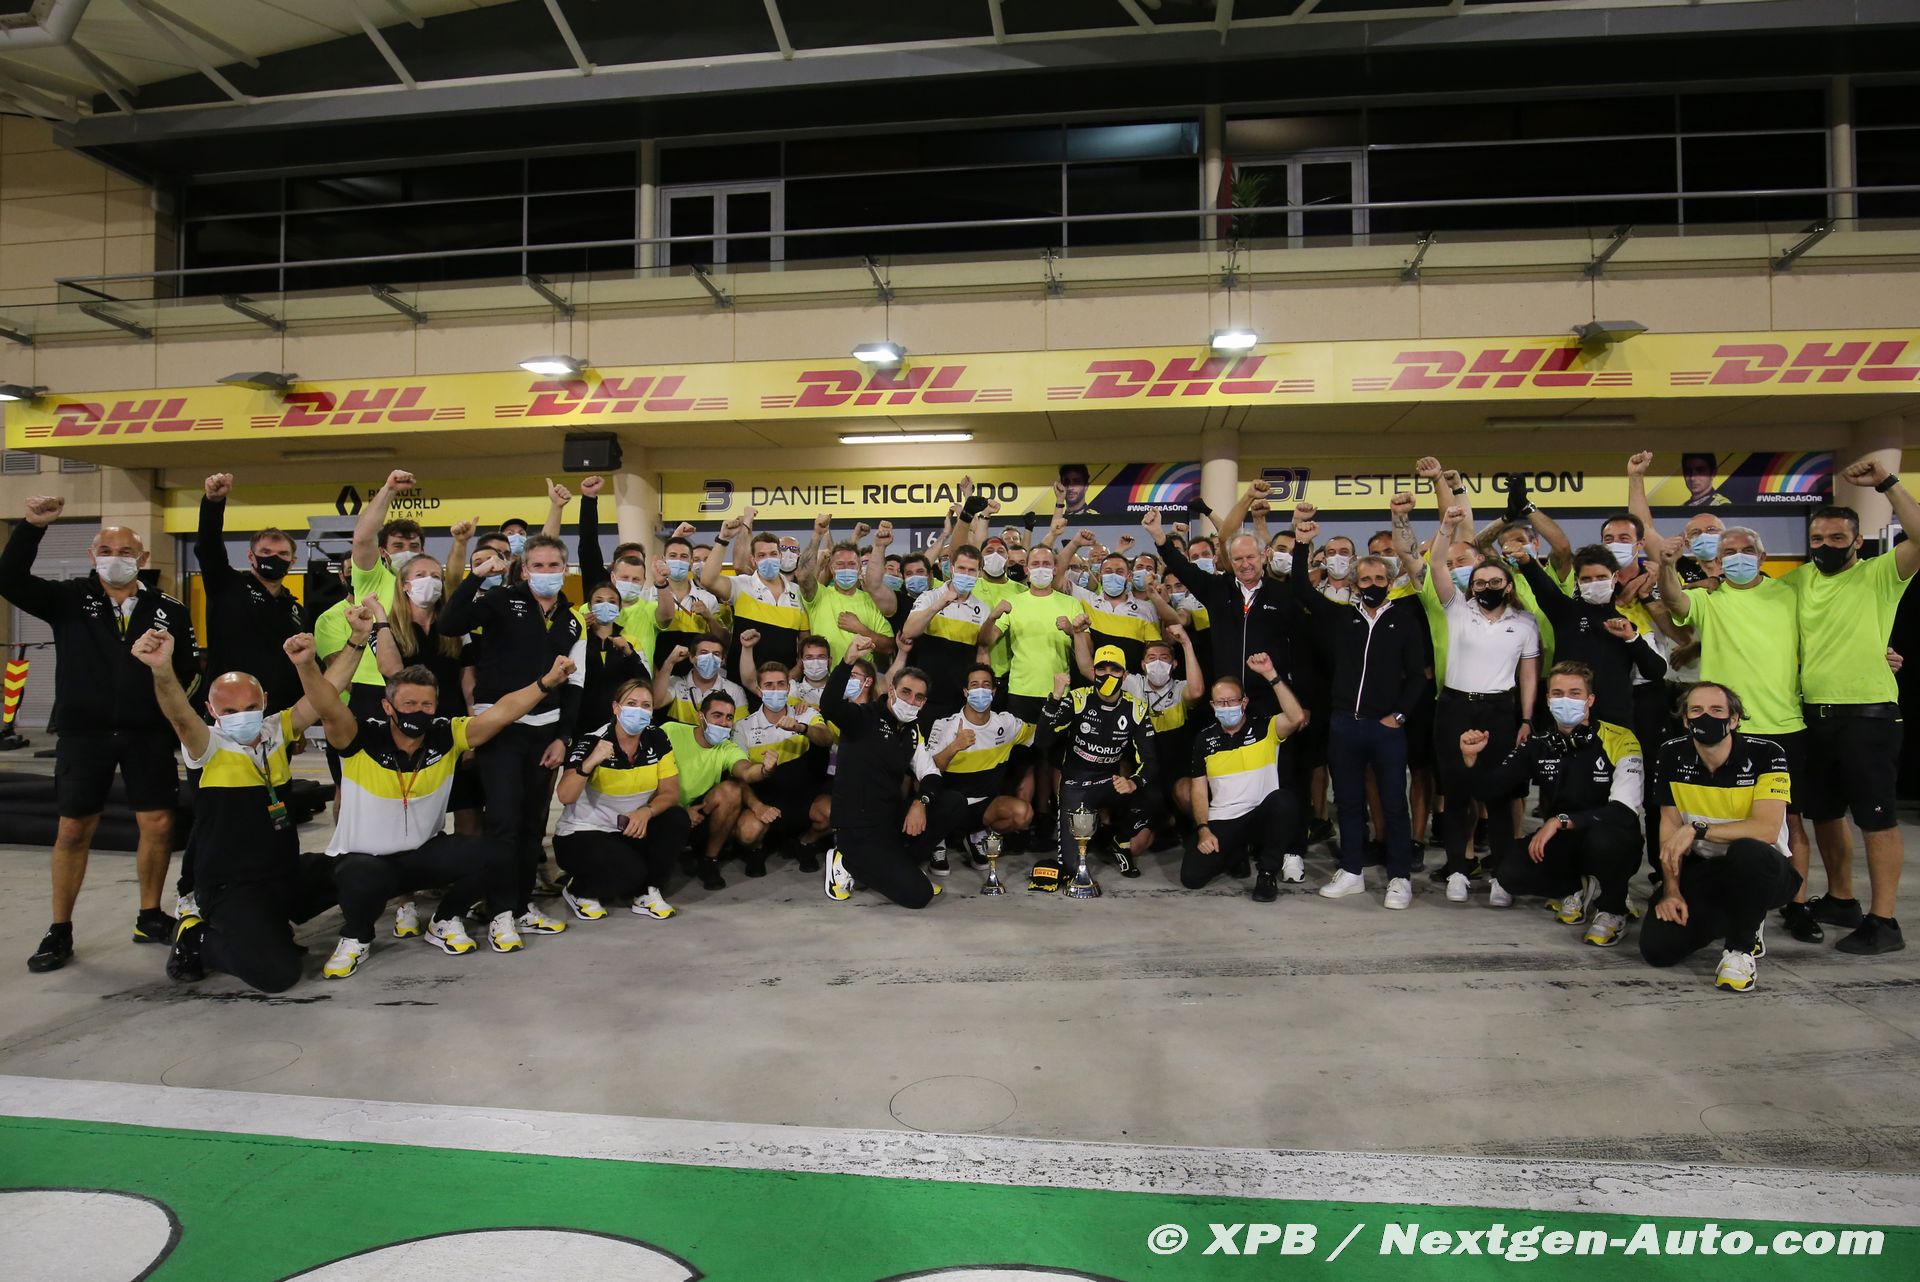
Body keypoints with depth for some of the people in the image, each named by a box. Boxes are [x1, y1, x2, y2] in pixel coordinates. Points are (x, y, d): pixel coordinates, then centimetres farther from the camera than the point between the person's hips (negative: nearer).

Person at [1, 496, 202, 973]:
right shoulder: (70, 599, 2)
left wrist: (187, 690, -10)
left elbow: (191, 668, 7)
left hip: (149, 735, 1)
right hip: (84, 735, 0)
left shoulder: (169, 611, 3)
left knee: (158, 825, 3)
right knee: (73, 830, 5)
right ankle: (59, 932, 19)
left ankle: (150, 918, 20)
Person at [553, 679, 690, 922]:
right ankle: (577, 890, 4)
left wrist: (646, 812, -25)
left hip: (629, 830, 5)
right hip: (582, 833, -5)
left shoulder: (657, 740, -5)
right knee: (630, 871, -29)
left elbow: (670, 792, -7)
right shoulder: (591, 742, -18)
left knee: (677, 820, -20)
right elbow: (565, 797, -27)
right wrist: (591, 762, -40)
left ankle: (646, 892, -1)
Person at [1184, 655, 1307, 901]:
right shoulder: (1204, 739, 7)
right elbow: (1199, 789, 7)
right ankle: (1240, 851, 16)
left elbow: (1297, 717, -22)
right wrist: (1203, 830, -7)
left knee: (1283, 800, -36)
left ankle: (1267, 872, -10)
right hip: (1220, 822, 2)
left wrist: (1270, 675, -26)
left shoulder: (1265, 729, -1)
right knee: (1191, 876, -19)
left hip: (1260, 816, -2)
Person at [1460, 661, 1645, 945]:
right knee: (1509, 871, -22)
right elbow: (1490, 787, -3)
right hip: (1563, 845, 4)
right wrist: (1472, 757, -23)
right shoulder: (1539, 746, -2)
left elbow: (1624, 811, -26)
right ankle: (1574, 889, 10)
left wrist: (1561, 821, -33)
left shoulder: (1619, 741, -15)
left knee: (1601, 835, -38)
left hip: (1613, 847, -3)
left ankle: (1612, 910, -7)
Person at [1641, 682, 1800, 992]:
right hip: (1700, 870, 4)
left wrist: (1698, 830, -24)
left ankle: (1742, 946, -13)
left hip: (1760, 870, -4)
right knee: (1657, 948, -16)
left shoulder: (1766, 754, -15)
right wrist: (1671, 890, -7)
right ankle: (1726, 919, 19)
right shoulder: (1671, 755, -4)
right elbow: (1670, 825, 0)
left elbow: (1766, 829, -25)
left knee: (1746, 852, -42)